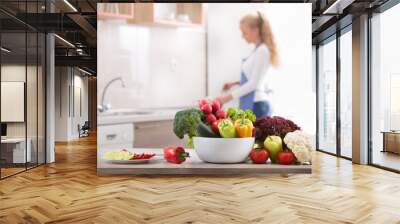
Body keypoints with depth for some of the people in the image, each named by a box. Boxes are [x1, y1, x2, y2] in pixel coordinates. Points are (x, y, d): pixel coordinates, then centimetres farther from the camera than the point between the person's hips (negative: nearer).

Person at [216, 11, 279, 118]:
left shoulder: (262, 51, -14)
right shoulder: (257, 50, 13)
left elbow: (254, 83, -16)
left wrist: (229, 97, -14)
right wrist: (234, 83, 13)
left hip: (256, 105, -9)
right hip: (251, 104, 9)